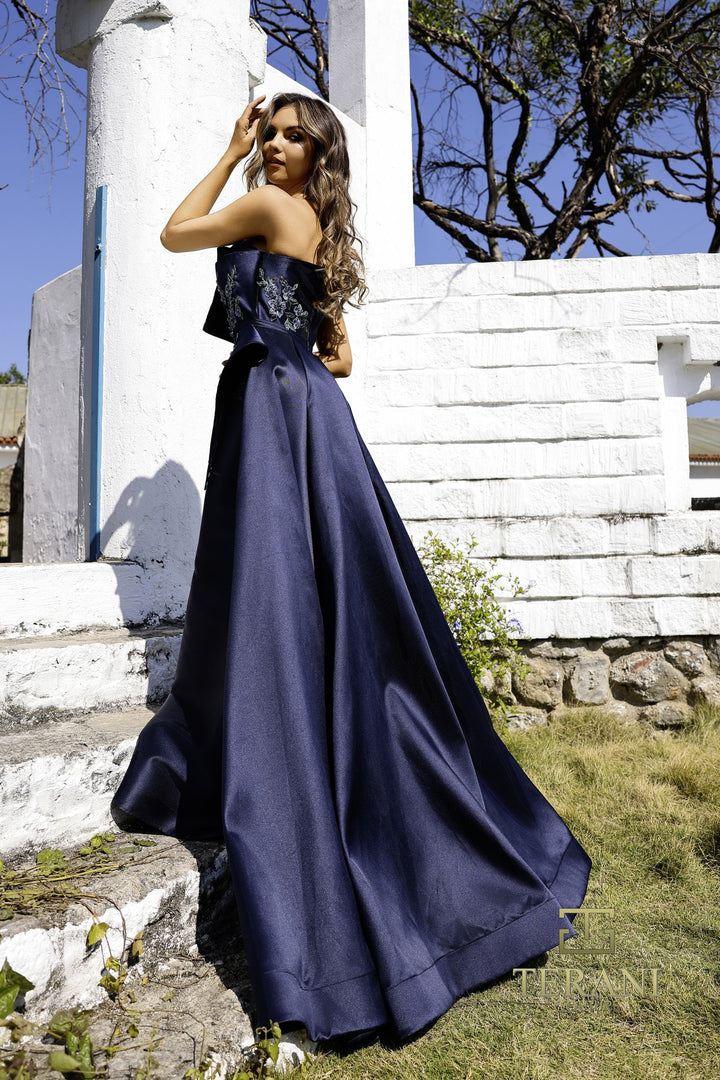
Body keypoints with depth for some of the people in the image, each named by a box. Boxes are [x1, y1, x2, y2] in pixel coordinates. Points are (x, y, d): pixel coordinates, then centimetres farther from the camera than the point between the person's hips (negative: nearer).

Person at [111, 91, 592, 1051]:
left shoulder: (268, 205, -1)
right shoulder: (327, 233, 25)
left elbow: (174, 233, 13)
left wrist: (229, 155, 17)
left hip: (268, 409, -9)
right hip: (311, 415, 9)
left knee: (275, 612, -12)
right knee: (346, 618, 9)